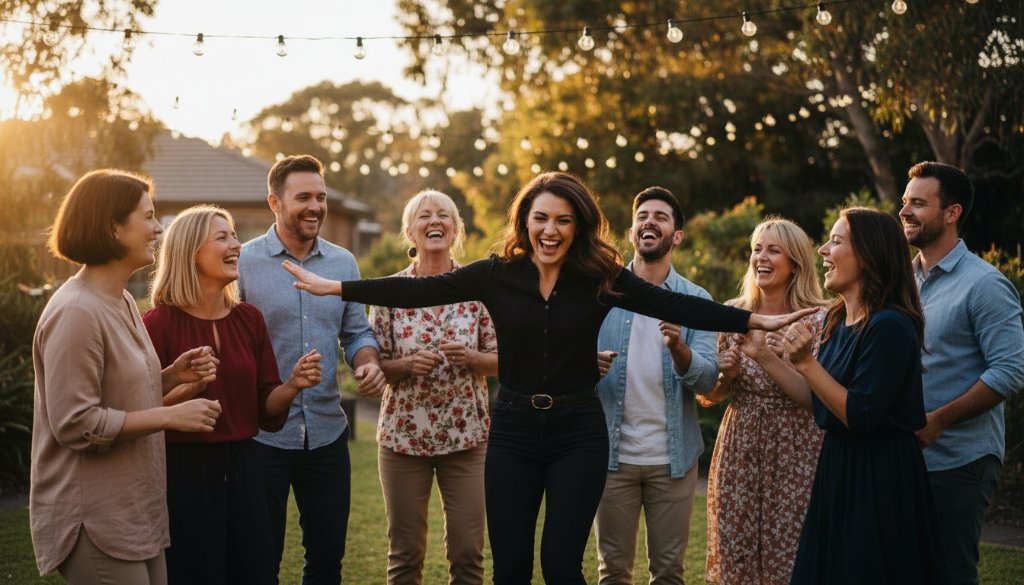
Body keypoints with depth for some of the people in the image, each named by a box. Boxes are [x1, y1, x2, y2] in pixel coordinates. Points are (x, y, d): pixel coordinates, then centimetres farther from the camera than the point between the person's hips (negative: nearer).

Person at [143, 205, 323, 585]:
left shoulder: (249, 318, 6)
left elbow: (266, 410, 9)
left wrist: (292, 385, -10)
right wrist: (187, 388, -25)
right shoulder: (160, 322, -10)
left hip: (242, 468, 5)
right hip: (183, 473, -5)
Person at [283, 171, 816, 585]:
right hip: (513, 429, 1)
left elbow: (674, 306, -12)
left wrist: (755, 320, -21)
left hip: (577, 432, -1)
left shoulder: (602, 278, -6)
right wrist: (335, 287, -10)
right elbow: (420, 290, -5)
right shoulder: (497, 274, -4)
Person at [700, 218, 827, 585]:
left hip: (795, 453, -3)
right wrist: (727, 375, -10)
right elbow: (709, 397, 11)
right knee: (734, 554, 6)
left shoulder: (817, 320, -5)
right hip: (739, 448, 3)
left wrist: (771, 358, -21)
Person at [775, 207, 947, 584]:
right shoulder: (836, 320, 7)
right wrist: (763, 356, 10)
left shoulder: (889, 327, -20)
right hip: (838, 468, 9)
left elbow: (859, 416, -23)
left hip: (880, 478, -9)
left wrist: (806, 363, -25)